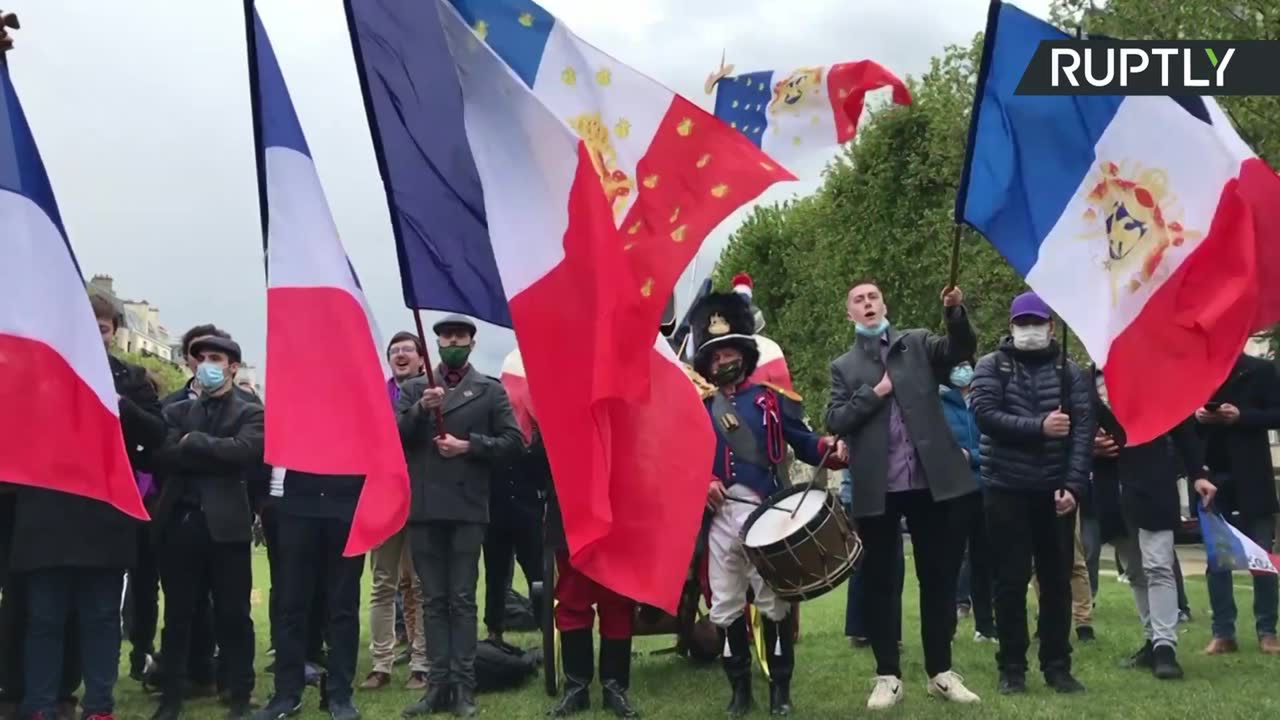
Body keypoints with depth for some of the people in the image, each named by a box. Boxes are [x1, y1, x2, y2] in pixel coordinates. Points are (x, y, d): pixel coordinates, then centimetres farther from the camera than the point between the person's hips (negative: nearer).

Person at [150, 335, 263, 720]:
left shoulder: (251, 413, 4)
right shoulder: (177, 411, 13)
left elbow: (242, 451, -15)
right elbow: (162, 454, -4)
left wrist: (192, 442, -7)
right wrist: (214, 456, -12)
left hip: (225, 524, -3)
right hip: (179, 521, 3)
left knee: (233, 615, 4)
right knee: (177, 614, 9)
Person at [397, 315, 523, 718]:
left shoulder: (491, 391, 7)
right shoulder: (413, 389, 13)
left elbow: (513, 441, -1)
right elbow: (392, 437, 2)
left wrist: (468, 446, -11)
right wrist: (420, 409, -14)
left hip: (467, 507, -2)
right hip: (424, 507, 3)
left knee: (462, 599, 0)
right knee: (433, 600, 6)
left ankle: (464, 687, 2)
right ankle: (438, 684, 9)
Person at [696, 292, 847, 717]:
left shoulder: (772, 398, 7)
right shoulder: (699, 409, 11)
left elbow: (804, 443, 2)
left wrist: (831, 451, -18)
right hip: (721, 518, 2)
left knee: (773, 603, 3)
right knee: (725, 607, 6)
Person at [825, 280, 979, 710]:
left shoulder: (918, 344, 10)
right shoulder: (844, 367, 10)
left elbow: (962, 349, -8)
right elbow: (835, 421, -1)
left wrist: (955, 312, -24)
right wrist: (874, 393, -10)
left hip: (930, 479, 0)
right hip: (877, 488, 0)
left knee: (938, 577, 8)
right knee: (879, 581, 6)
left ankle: (940, 671, 20)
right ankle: (888, 675, 16)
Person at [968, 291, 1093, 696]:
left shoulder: (1069, 372, 6)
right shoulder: (992, 367, 3)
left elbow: (1083, 431, -3)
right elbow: (985, 414, -13)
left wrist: (1074, 486, -13)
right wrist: (1039, 427, -19)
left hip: (1055, 491, 2)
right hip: (1007, 491, -2)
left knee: (1057, 580, 7)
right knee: (1011, 581, 3)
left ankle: (1057, 666, 18)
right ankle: (1012, 668, 13)